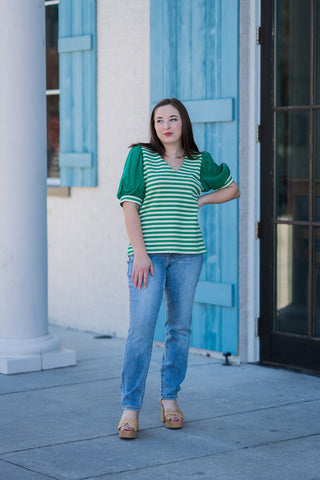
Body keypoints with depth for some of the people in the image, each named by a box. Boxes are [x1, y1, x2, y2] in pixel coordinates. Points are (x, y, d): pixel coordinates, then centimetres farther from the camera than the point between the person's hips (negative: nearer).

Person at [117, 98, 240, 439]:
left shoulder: (200, 162, 10)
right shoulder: (140, 156, 2)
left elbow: (232, 188, 25)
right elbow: (129, 206, -4)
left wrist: (201, 200, 9)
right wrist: (140, 254, -13)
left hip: (187, 255, 3)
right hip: (148, 254, -3)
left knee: (180, 327, 8)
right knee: (141, 328, -10)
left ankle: (170, 398, 21)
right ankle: (130, 408, -6)